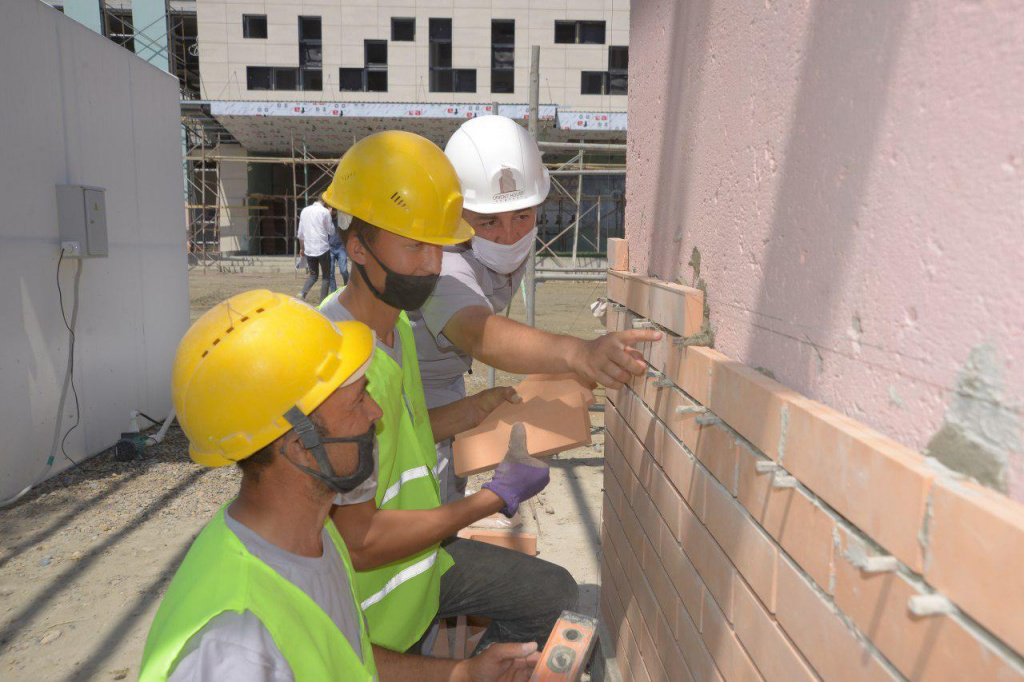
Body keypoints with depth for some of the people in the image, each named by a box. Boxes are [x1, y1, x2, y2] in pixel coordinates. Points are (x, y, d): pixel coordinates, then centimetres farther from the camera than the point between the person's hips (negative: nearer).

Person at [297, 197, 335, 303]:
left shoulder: (305, 211, 10)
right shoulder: (325, 211, -6)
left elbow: (300, 233, 12)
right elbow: (331, 231, 2)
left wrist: (301, 247, 20)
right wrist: (330, 217, 11)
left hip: (309, 250, 5)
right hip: (323, 249, -5)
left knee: (313, 275, 17)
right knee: (326, 277, 7)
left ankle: (303, 293, -8)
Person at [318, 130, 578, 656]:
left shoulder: (395, 324, -2)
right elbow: (358, 542, -30)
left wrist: (471, 411, -5)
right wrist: (493, 499, -23)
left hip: (424, 556, 8)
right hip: (377, 601, -8)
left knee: (555, 595, 14)